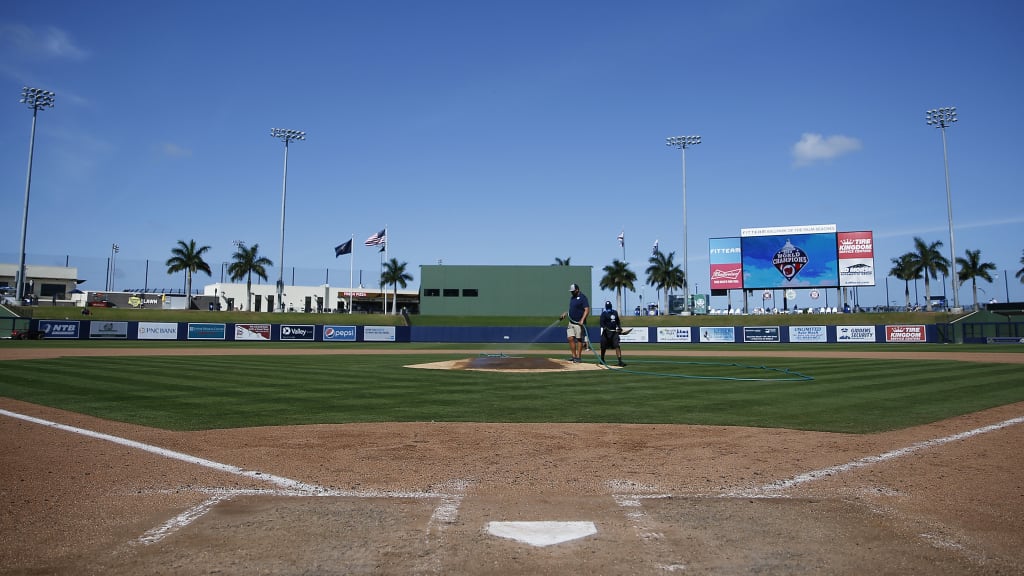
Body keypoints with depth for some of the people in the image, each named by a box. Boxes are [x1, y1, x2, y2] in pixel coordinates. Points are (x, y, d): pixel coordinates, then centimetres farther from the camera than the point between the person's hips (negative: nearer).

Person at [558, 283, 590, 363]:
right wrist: (565, 314, 10)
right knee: (570, 338, 3)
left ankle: (578, 357, 4)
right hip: (571, 322, 8)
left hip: (579, 323, -8)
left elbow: (587, 310, -17)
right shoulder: (572, 297, 14)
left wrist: (582, 320, -26)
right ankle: (574, 356, 11)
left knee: (579, 339, -1)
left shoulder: (582, 297, -11)